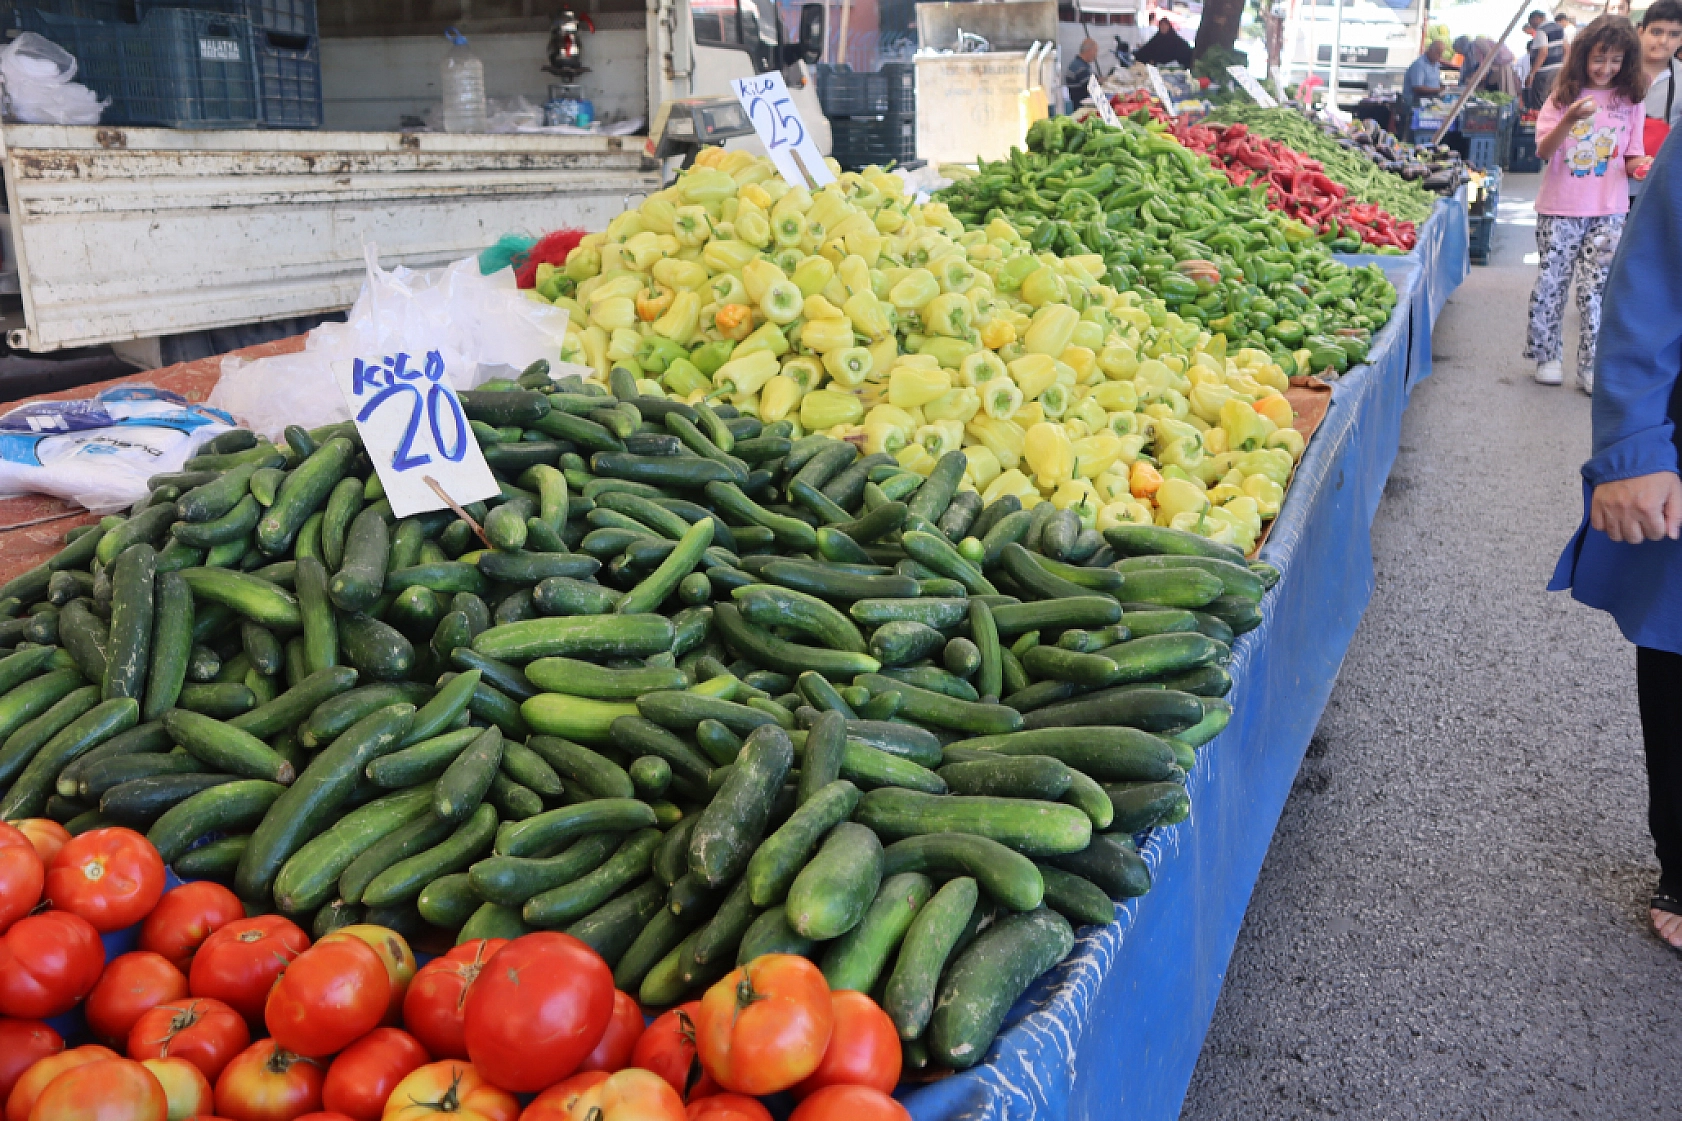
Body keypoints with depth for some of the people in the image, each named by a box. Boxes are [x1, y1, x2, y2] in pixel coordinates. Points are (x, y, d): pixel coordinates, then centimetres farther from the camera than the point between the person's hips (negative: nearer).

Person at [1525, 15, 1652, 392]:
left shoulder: (1630, 100, 5)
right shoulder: (1564, 95, -1)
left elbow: (1631, 157, 9)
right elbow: (1543, 150, -8)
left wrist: (1642, 164, -14)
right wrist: (1569, 120, -25)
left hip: (1609, 212, 1)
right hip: (1560, 209, -1)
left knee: (1597, 287, 0)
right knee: (1551, 283, 5)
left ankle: (1591, 368, 6)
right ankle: (1546, 356, 20)